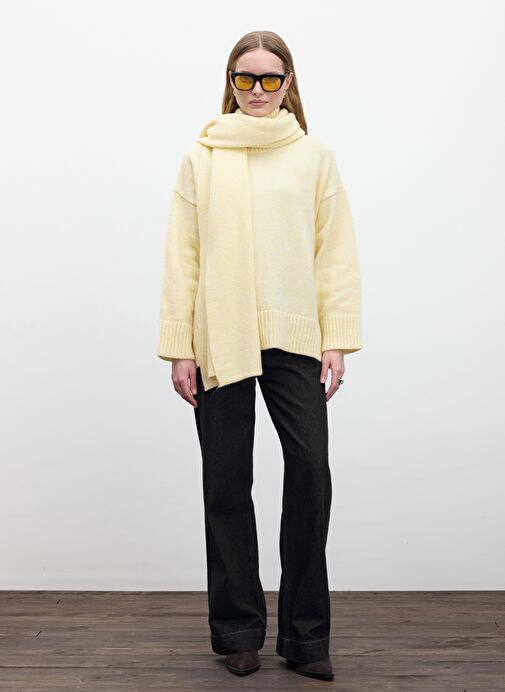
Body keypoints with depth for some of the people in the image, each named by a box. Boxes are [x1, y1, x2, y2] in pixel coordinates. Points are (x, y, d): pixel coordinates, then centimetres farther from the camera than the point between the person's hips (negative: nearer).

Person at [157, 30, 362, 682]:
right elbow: (181, 255, 4)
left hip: (295, 339, 0)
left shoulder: (315, 156, 9)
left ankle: (305, 634, 10)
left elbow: (336, 252, 6)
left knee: (311, 471, -6)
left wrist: (337, 340, -2)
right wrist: (178, 348, -1)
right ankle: (238, 631, 21)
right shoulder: (202, 157, 7)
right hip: (220, 343, 0)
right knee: (227, 484, 5)